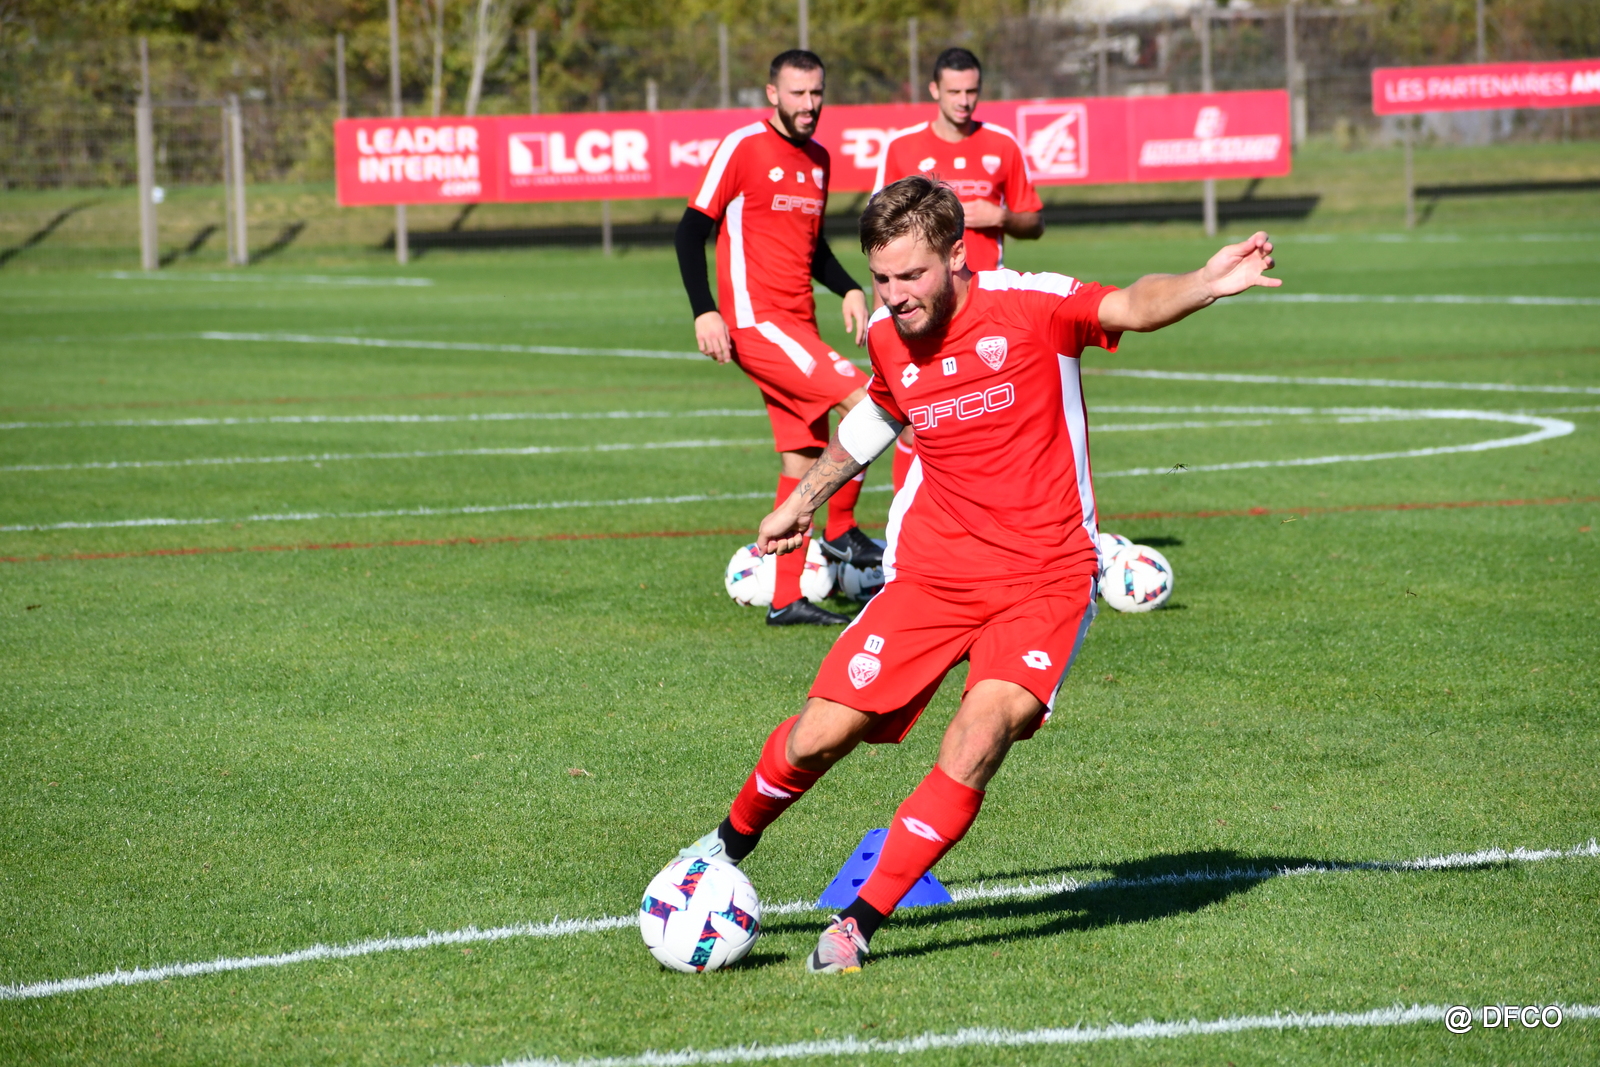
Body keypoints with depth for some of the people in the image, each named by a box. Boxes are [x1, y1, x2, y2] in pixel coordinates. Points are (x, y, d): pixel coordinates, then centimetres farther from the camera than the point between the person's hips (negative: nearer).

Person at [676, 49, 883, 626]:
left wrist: (848, 288, 9)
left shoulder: (818, 159, 15)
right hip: (755, 320, -8)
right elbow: (691, 230, -6)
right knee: (863, 399, -19)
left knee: (803, 460, 6)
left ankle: (786, 599, 12)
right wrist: (704, 311, -15)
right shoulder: (743, 147, -8)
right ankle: (841, 531, -3)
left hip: (798, 324, 8)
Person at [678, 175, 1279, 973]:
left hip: (1044, 578, -4)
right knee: (819, 736, -1)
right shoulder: (886, 339, 1)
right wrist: (802, 501, 36)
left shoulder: (1030, 307, -14)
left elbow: (1132, 307, -30)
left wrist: (1203, 284, -52)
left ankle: (860, 923, -11)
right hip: (931, 571, 4)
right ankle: (731, 842, 31)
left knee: (979, 739, -23)